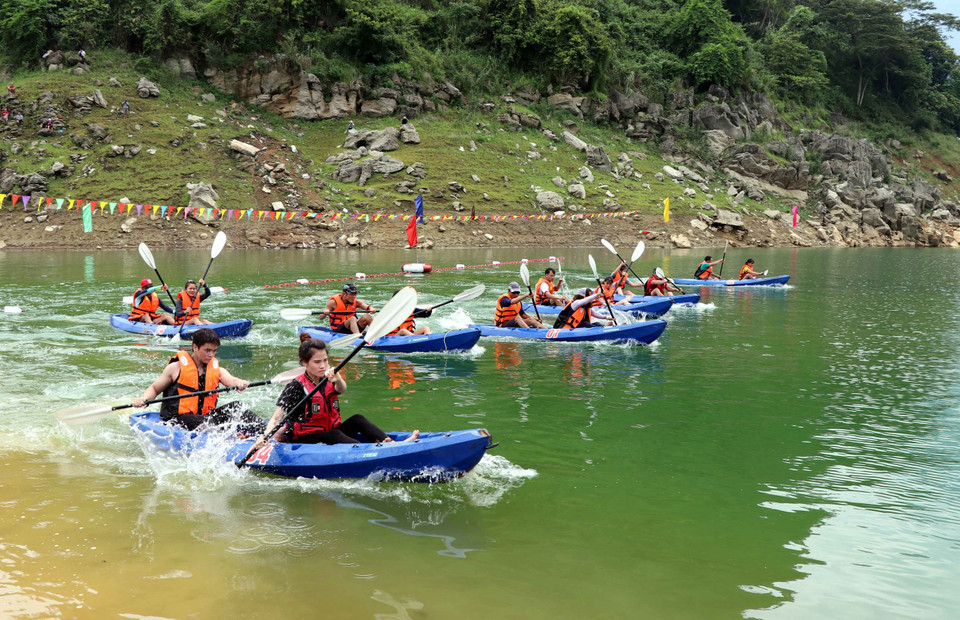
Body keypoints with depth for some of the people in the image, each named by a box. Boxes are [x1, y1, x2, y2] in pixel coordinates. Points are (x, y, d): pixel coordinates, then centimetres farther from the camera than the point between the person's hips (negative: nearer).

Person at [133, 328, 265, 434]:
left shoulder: (217, 370, 14)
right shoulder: (176, 367, 4)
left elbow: (230, 380, -7)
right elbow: (154, 389, 10)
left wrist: (239, 383, -32)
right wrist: (144, 399, -13)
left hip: (204, 417, 4)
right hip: (175, 420, -4)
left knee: (236, 406, -18)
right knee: (205, 423, -35)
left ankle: (262, 430, -37)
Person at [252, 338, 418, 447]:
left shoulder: (328, 380, 6)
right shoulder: (296, 387, -11)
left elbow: (342, 389, -17)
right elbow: (276, 418, -17)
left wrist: (338, 379, -40)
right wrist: (264, 437, -34)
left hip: (329, 433, 6)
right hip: (304, 441, -6)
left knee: (357, 420, -12)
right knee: (333, 436, -30)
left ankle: (390, 443, -33)